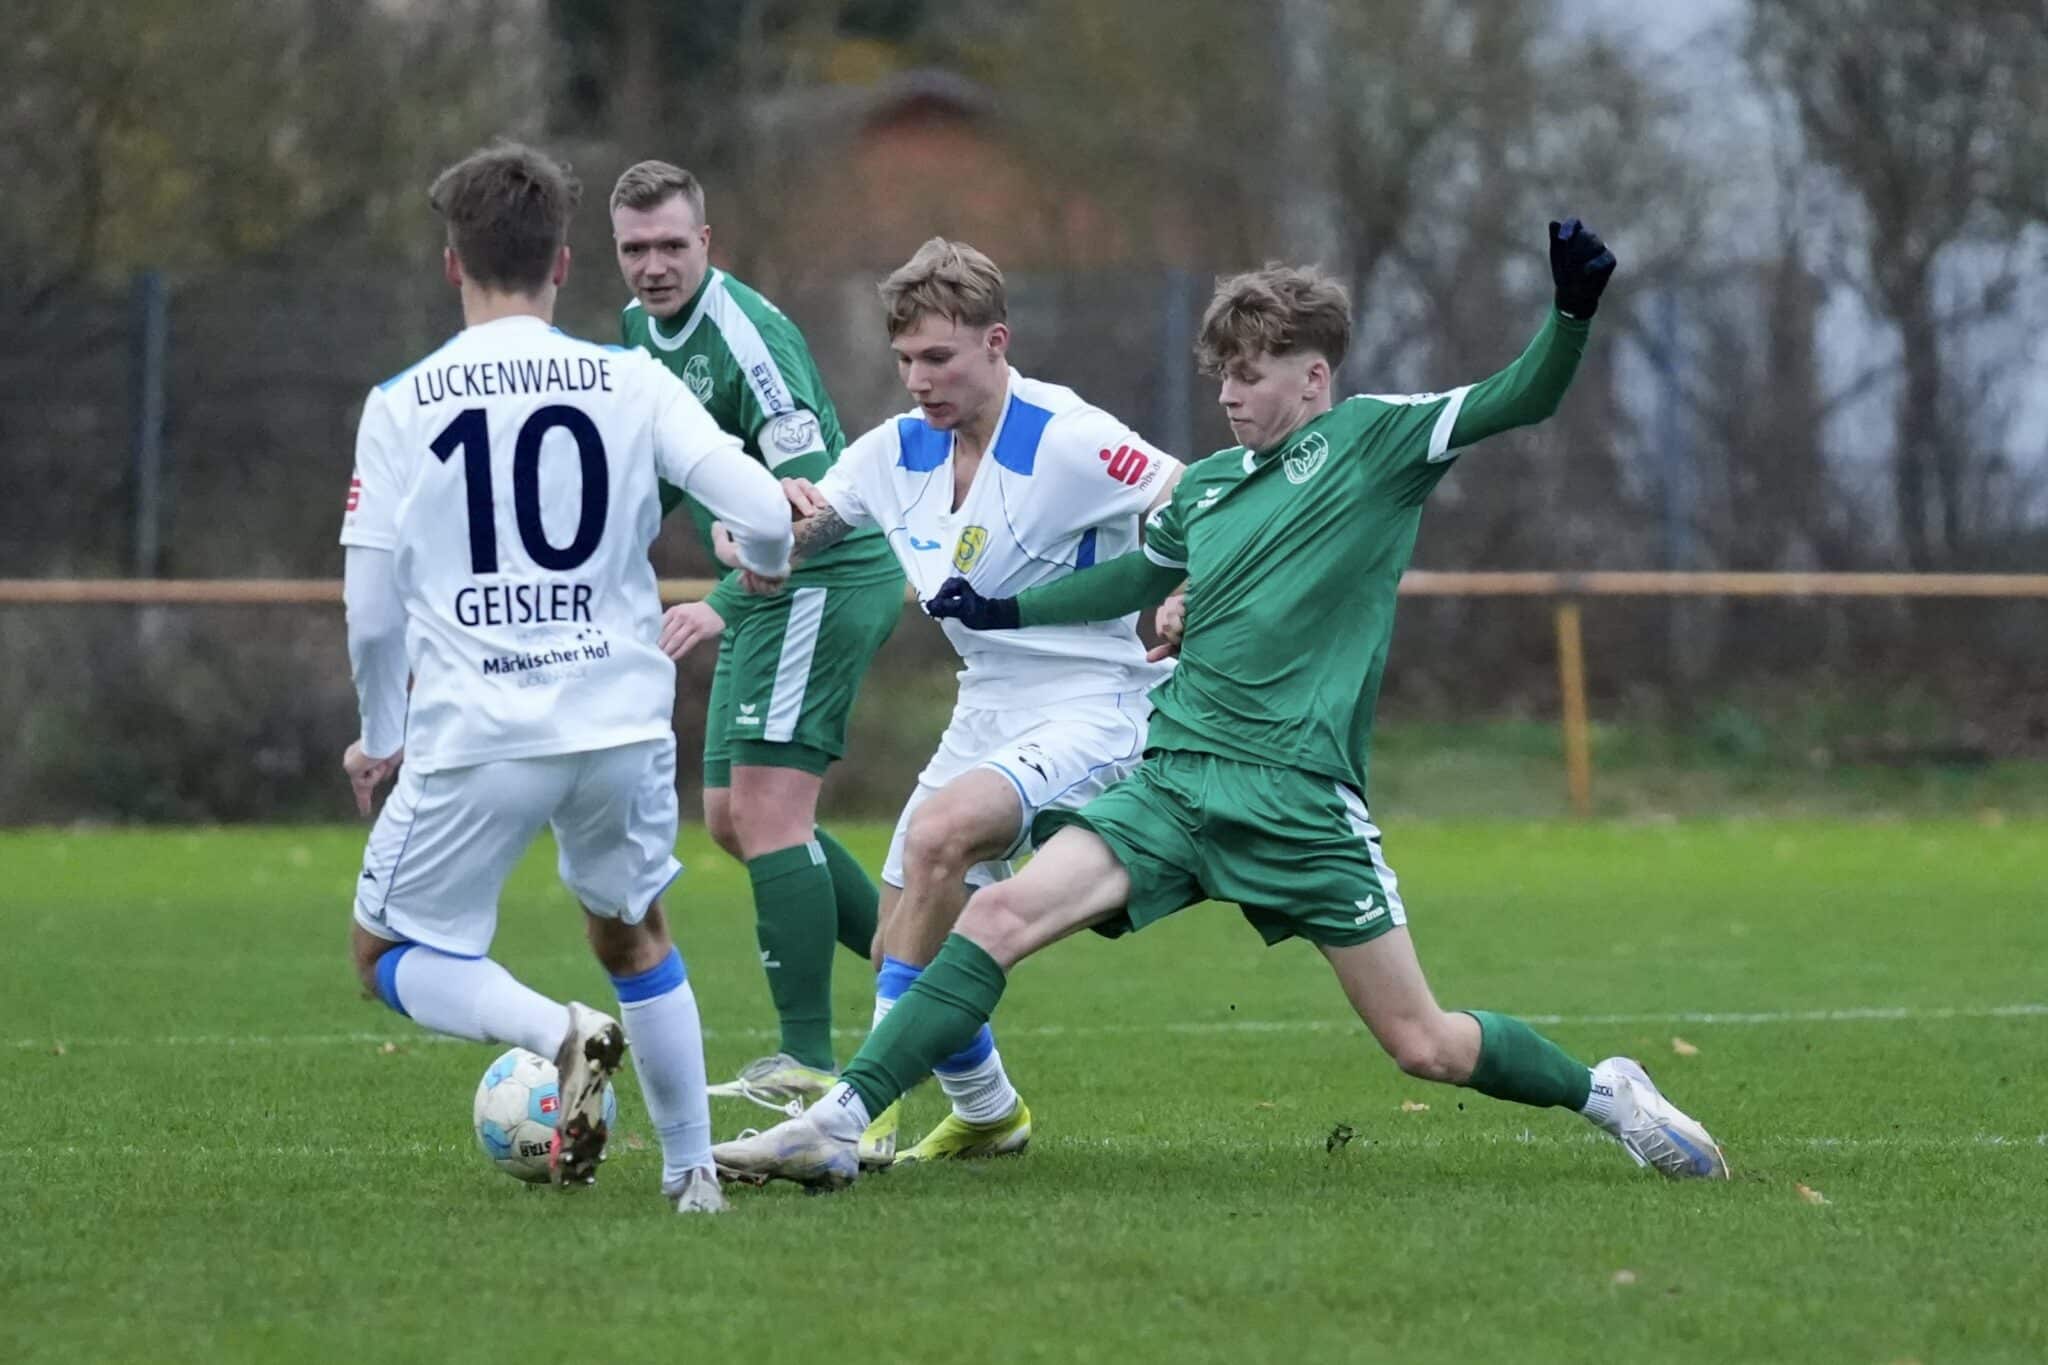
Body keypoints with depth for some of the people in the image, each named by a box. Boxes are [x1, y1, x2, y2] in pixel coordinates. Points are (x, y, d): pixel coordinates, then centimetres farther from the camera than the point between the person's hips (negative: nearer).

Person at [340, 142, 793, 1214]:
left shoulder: (401, 405, 0)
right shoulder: (632, 383, 1)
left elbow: (372, 610, 0)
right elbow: (763, 514, -6)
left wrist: (380, 736, 17)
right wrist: (762, 563, 19)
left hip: (474, 734, -2)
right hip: (624, 717, 3)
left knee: (387, 953, 13)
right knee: (633, 934, 27)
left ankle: (561, 1032, -15)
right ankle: (693, 1175, 23)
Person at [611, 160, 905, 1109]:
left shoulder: (744, 335, -21)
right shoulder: (641, 330, 9)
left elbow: (812, 495, -27)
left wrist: (726, 602, -34)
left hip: (825, 580, -10)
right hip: (768, 593, 10)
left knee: (767, 809, -15)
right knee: (730, 818, 12)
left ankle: (807, 1059, -13)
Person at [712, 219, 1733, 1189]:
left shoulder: (1375, 441, 1)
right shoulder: (1203, 489, 15)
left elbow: (1522, 400, -10)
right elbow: (1142, 576, 35)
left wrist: (1573, 311, -27)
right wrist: (1007, 612, 33)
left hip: (1301, 805, -4)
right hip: (1174, 781, 4)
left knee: (1424, 1044, -2)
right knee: (1002, 912, -15)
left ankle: (1605, 1094, 24)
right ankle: (835, 1127, -18)